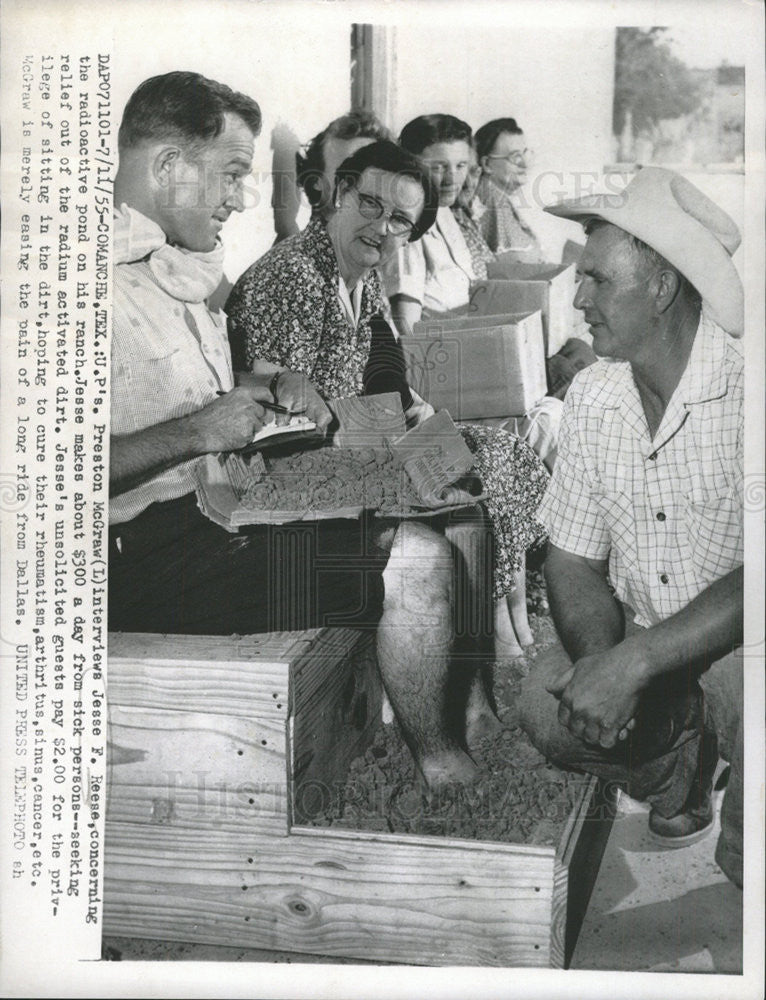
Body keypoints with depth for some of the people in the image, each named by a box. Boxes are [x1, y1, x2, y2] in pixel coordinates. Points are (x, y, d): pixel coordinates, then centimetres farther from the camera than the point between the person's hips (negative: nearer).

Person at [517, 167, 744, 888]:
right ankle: (679, 771, 13)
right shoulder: (591, 397, 0)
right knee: (547, 709, -20)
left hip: (734, 643, -5)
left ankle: (740, 861, 1)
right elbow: (573, 561, 1)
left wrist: (633, 663, -32)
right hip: (636, 645, 5)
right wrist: (598, 658, -18)